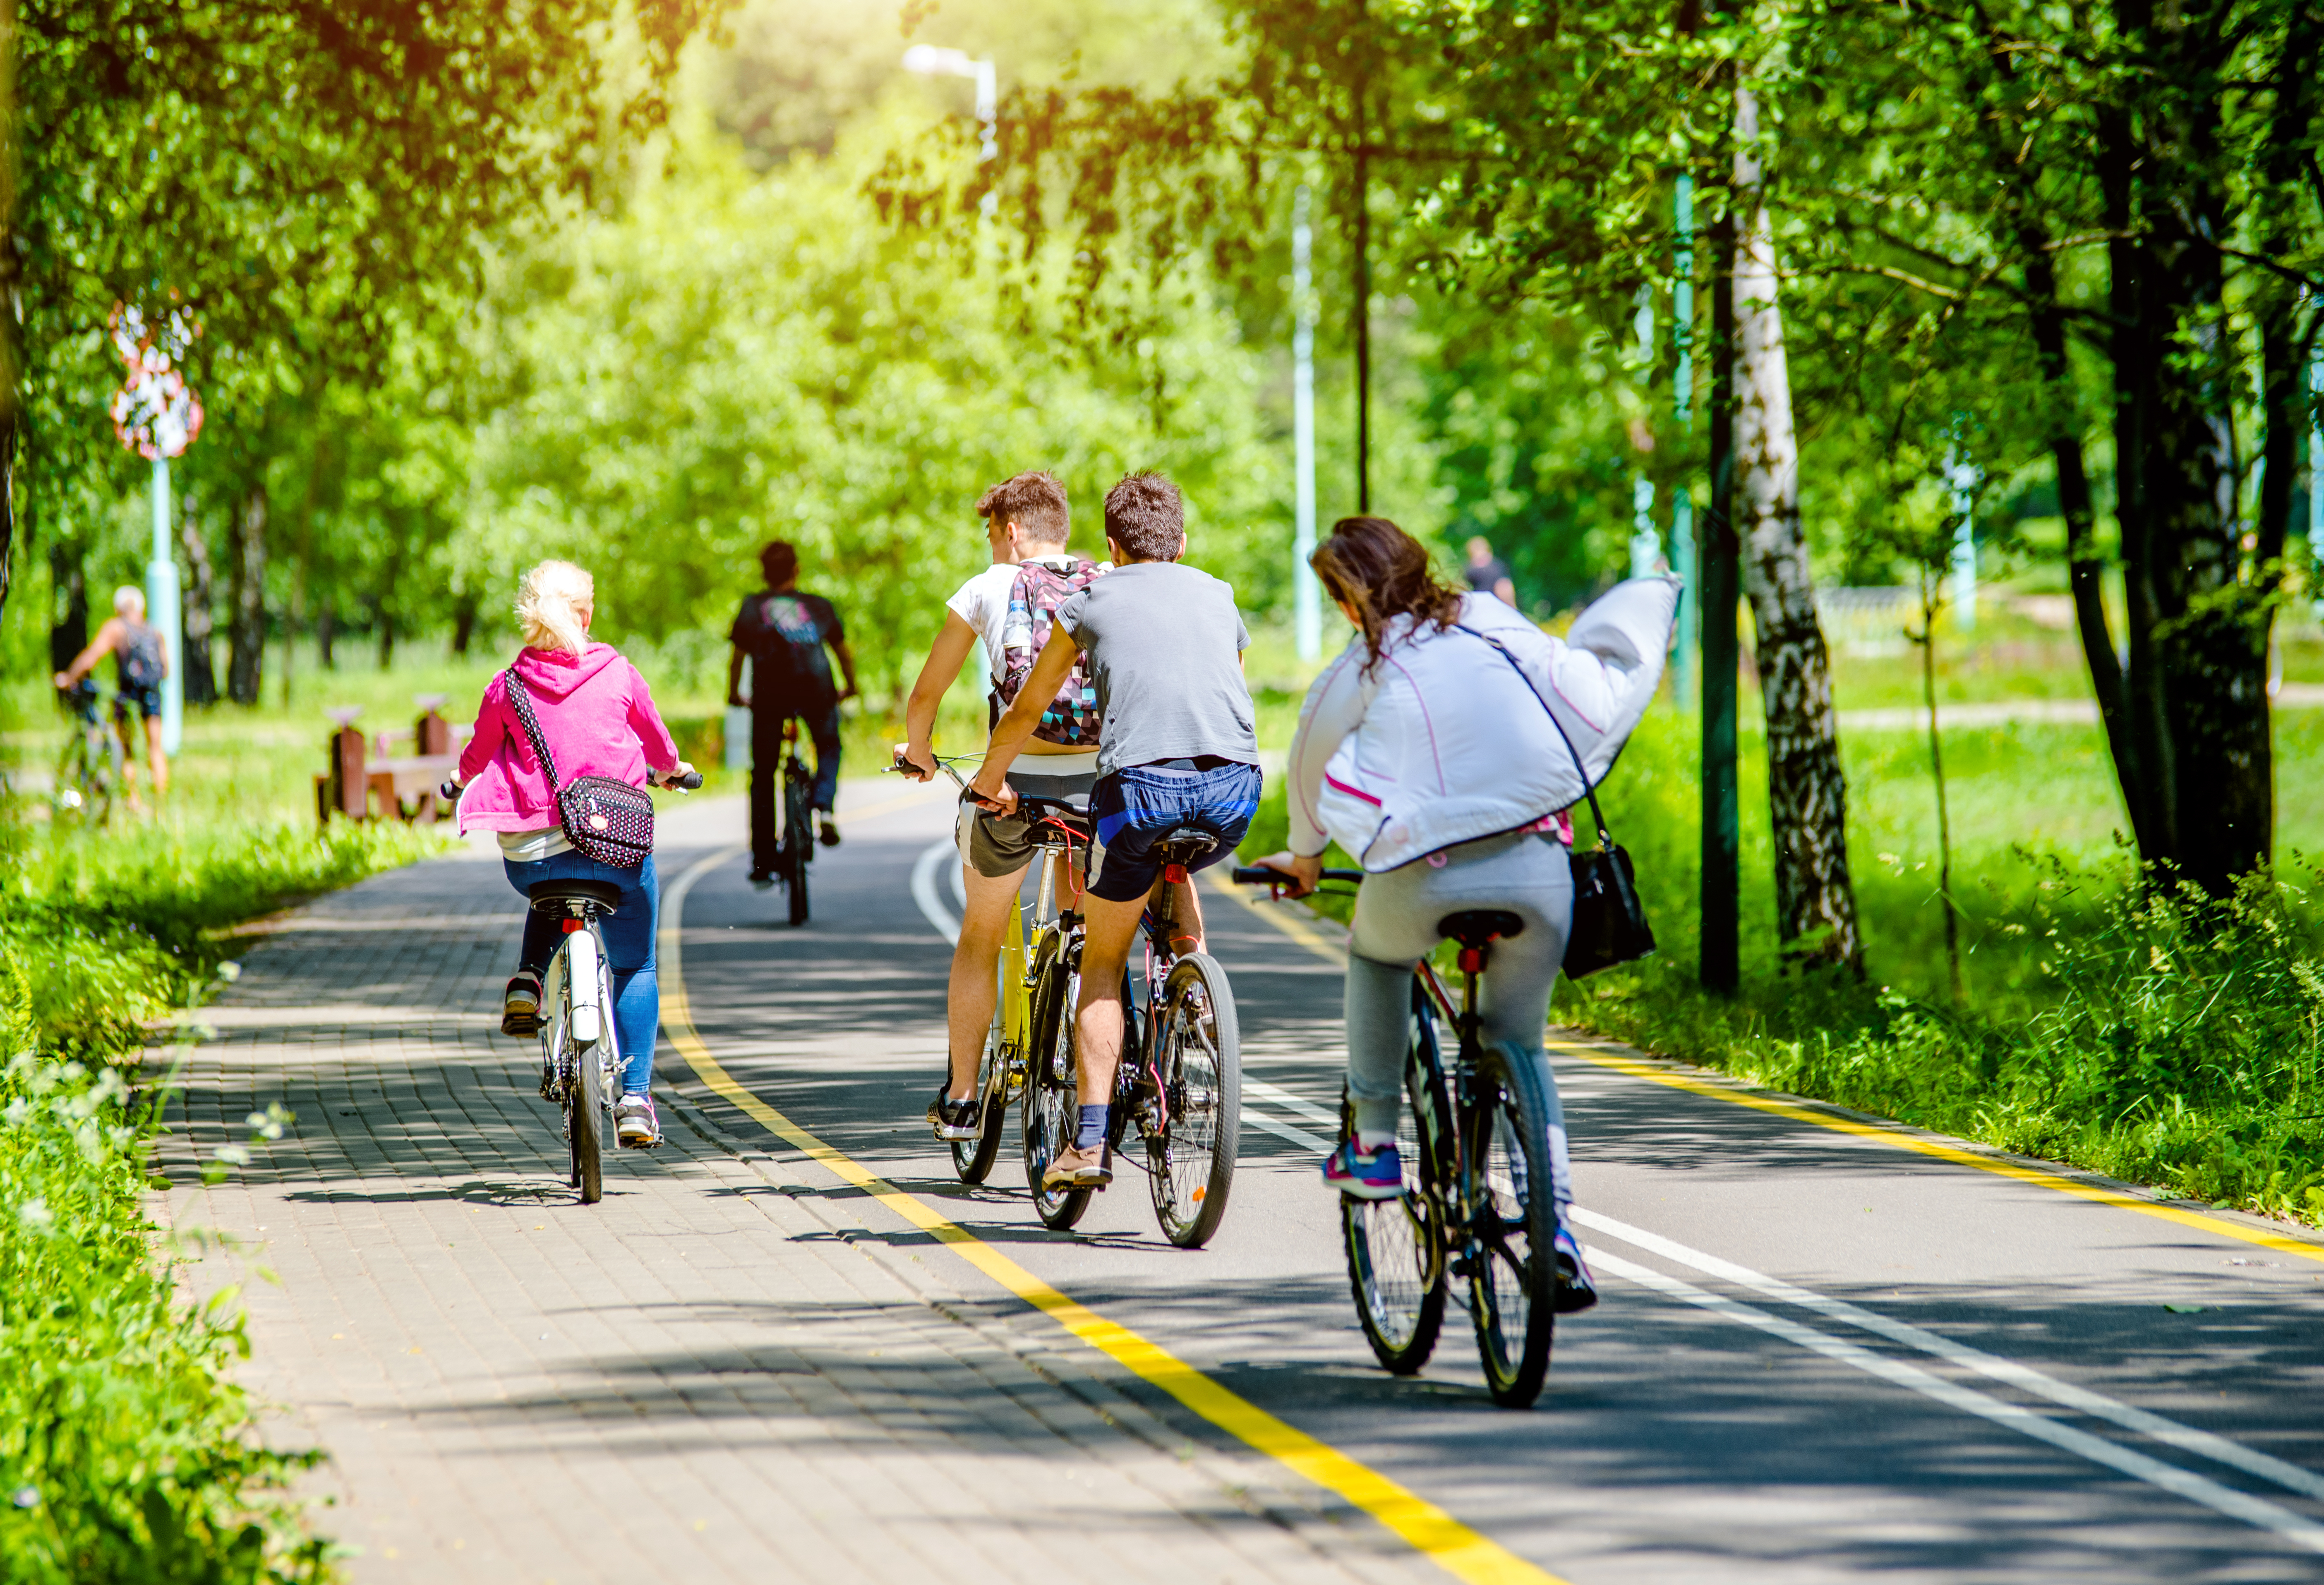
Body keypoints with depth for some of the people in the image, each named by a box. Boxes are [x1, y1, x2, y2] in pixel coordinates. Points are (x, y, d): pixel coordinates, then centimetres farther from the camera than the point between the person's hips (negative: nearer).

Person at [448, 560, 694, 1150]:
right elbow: (658, 745, 17)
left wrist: (462, 777, 41)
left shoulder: (507, 688, 0)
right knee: (635, 966, 17)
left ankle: (527, 981, 13)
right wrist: (671, 769, 40)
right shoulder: (618, 675, 0)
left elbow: (478, 755, 17)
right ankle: (635, 1095, 7)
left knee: (547, 895, 38)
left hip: (530, 854, 1)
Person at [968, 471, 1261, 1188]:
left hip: (1140, 783, -3)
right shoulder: (1219, 599, 26)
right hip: (1234, 791, 3)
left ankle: (1090, 1142, 1)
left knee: (1103, 964, 11)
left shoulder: (1091, 603, 19)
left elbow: (1025, 713, 28)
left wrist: (991, 778, 46)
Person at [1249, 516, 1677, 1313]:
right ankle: (1554, 1221, 3)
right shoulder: (1498, 629, 10)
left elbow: (1309, 768, 20)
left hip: (1423, 875, -2)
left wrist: (1303, 857, 39)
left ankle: (1374, 1141, 25)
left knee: (1375, 956, 33)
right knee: (1519, 1045, 18)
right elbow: (1595, 697, 14)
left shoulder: (1361, 672, 6)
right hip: (1536, 863, 2)